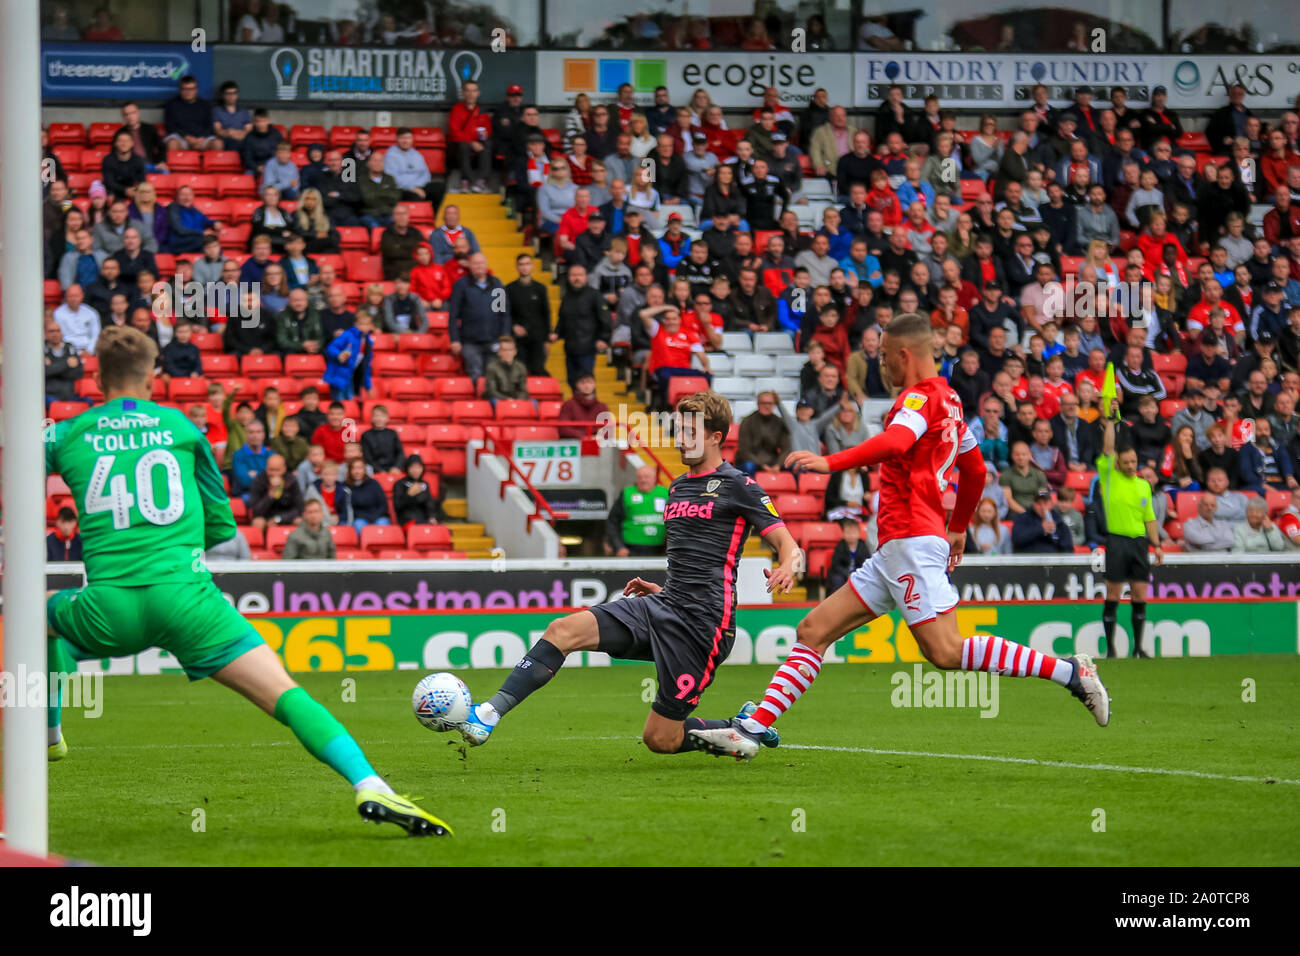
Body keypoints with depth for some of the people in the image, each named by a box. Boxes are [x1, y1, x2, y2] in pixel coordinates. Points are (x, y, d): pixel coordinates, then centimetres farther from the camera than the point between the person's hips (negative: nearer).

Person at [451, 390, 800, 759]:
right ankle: (489, 714, -19)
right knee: (564, 630, -13)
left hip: (703, 620, -7)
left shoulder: (737, 486, -3)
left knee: (660, 739, -9)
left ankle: (731, 735, 17)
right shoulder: (678, 487, 20)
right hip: (663, 605, 7)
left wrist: (787, 569, -29)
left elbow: (786, 543, -7)